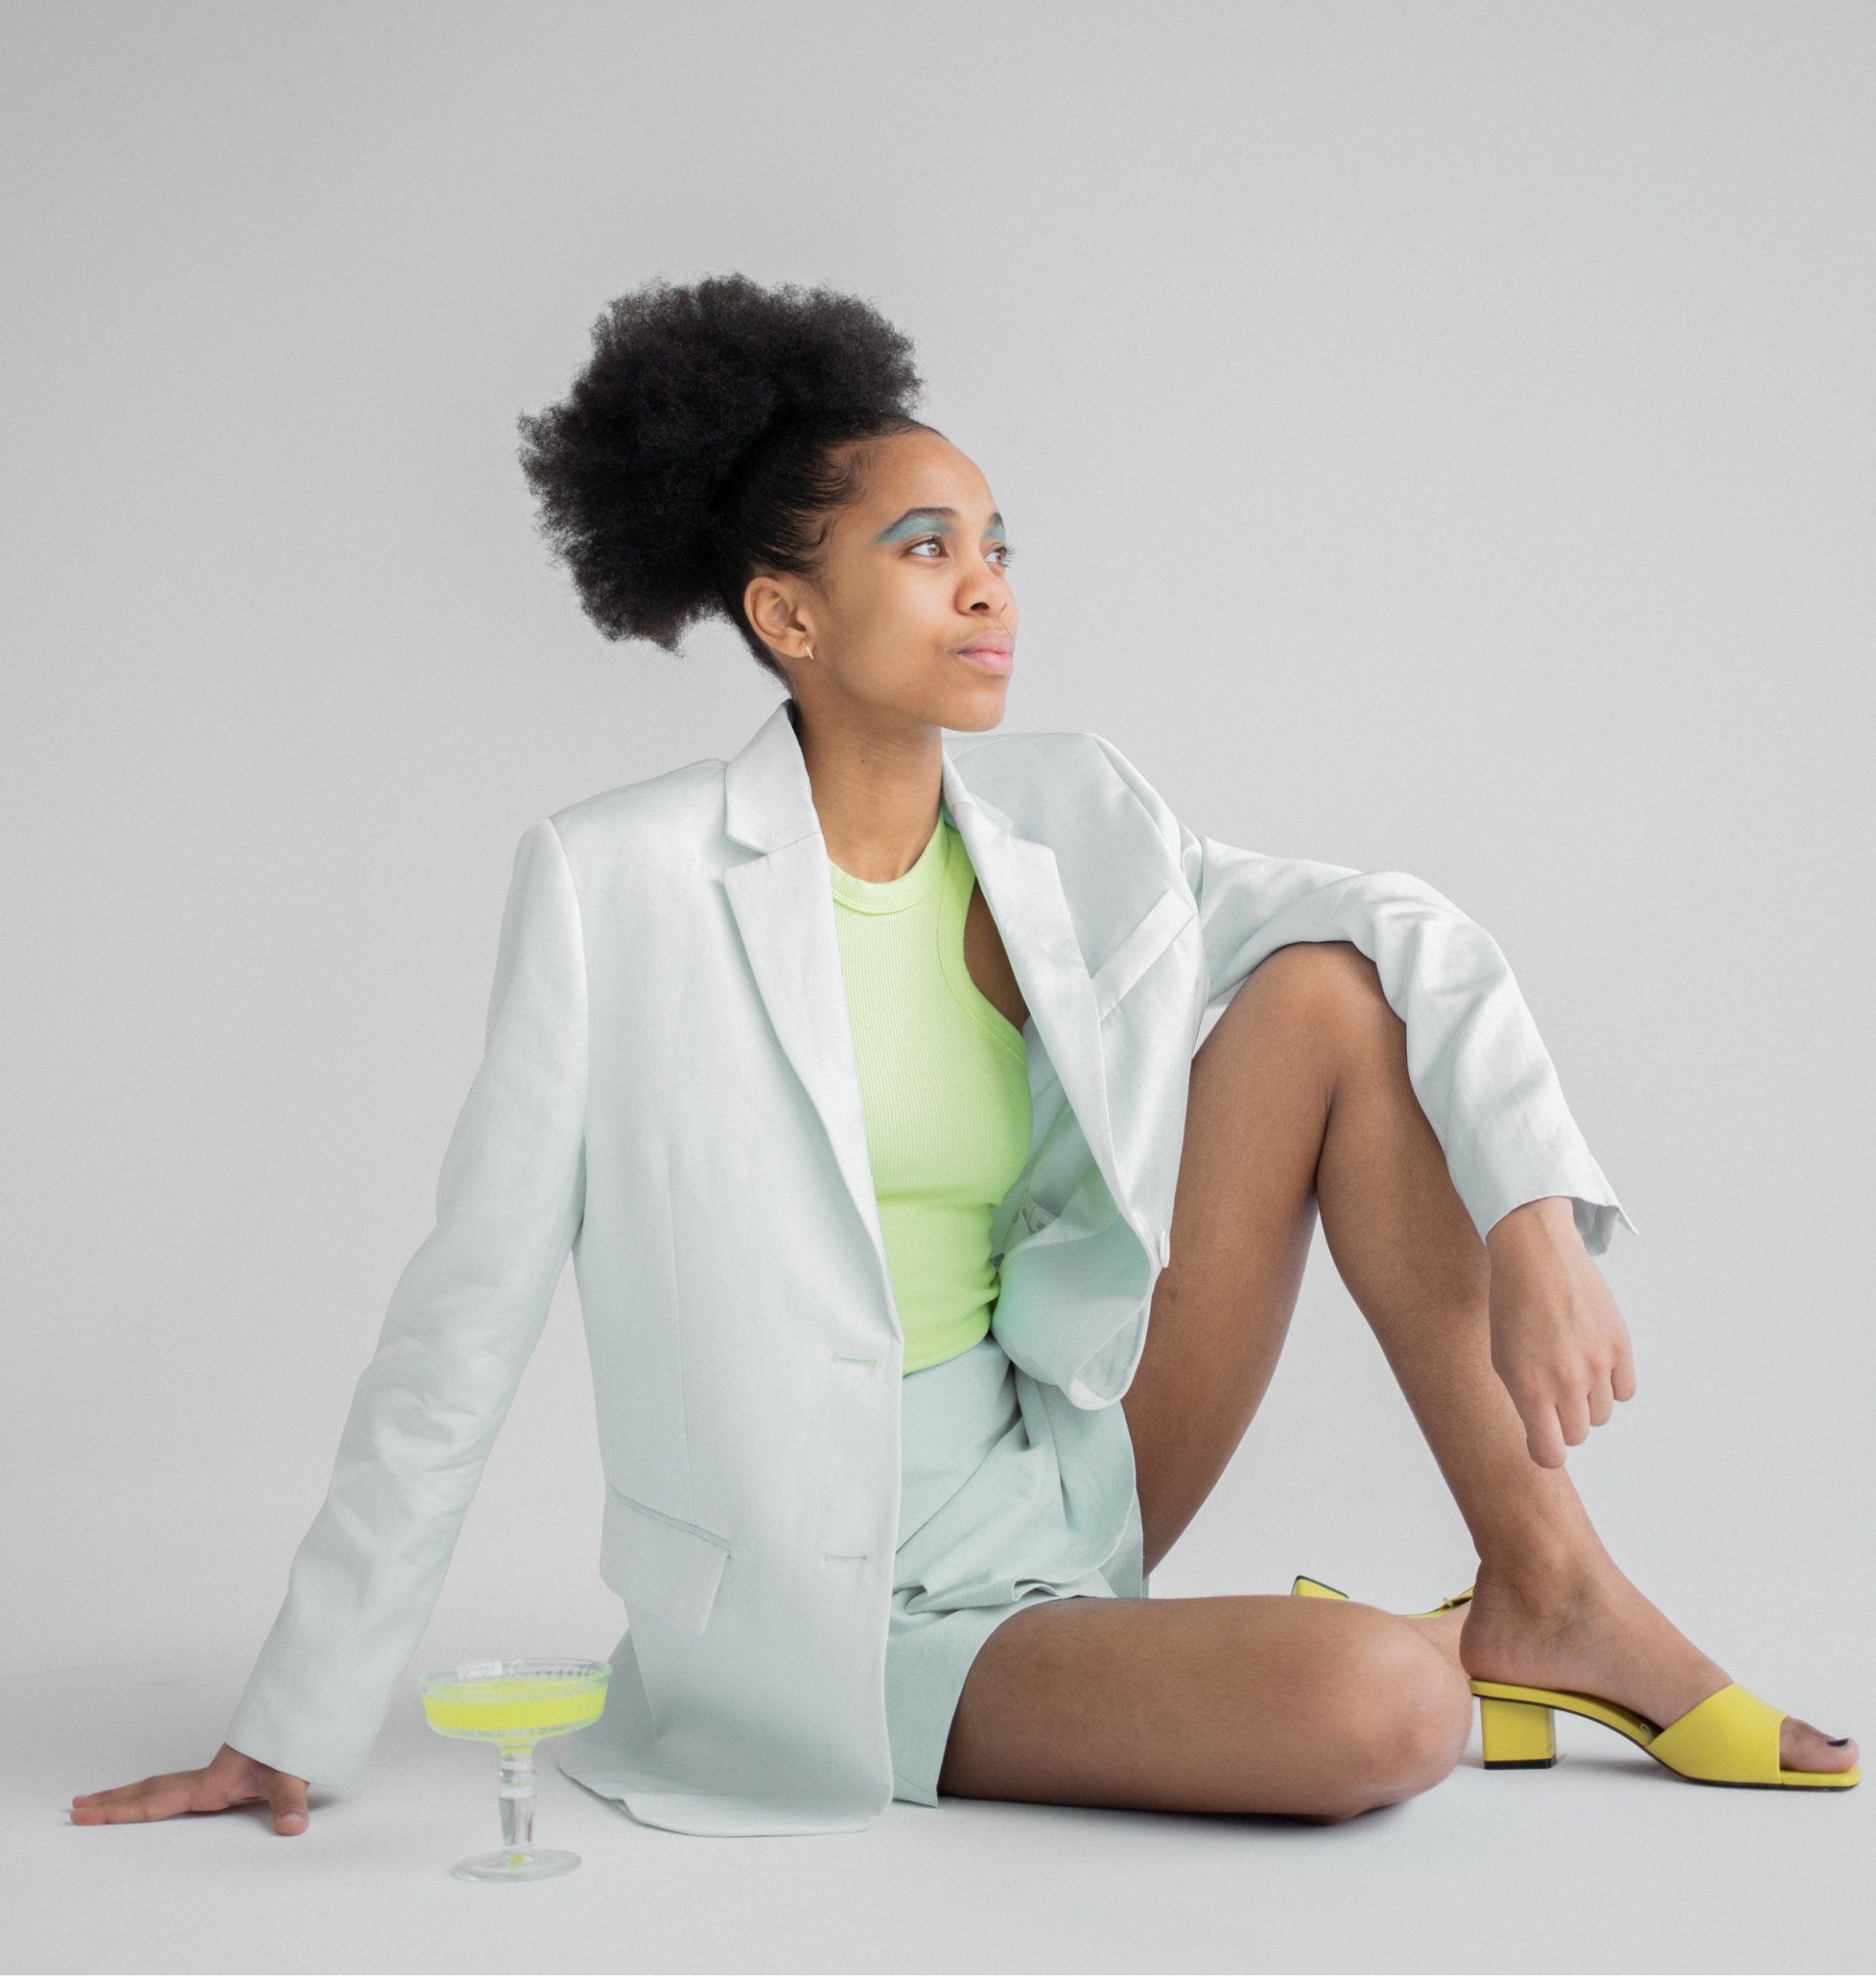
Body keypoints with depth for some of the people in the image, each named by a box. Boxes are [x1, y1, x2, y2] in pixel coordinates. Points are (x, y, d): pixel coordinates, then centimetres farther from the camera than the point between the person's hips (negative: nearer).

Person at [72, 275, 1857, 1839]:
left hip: (1065, 1474, 6)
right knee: (1379, 1714, -31)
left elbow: (1423, 938, -5)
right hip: (873, 1604, -5)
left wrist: (1538, 1230, -23)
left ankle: (1546, 1592, -5)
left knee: (1326, 992, -12)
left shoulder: (1061, 831, 1)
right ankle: (1448, 1653, 7)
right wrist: (293, 1723, -9)